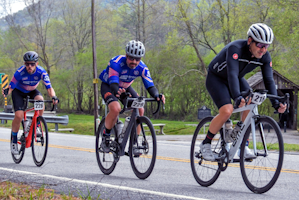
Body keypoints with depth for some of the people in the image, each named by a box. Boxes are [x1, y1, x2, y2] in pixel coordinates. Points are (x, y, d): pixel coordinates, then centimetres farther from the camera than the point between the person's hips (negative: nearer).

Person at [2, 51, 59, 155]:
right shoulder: (20, 72, -32)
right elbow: (11, 87, -27)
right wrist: (6, 91, -50)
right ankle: (14, 141, 1)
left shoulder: (41, 72, -27)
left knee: (40, 99, -32)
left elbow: (49, 87, -29)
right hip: (18, 92, -2)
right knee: (19, 116, -20)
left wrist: (53, 97, -49)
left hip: (32, 91, 2)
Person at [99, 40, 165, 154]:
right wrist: (118, 92, -67)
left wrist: (157, 96, -50)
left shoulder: (142, 68, -23)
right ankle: (105, 138, -11)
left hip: (125, 88, 5)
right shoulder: (116, 63, -35)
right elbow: (113, 84, -43)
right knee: (115, 109, -32)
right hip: (108, 86, -5)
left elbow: (150, 85, -28)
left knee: (140, 110, -16)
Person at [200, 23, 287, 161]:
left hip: (237, 79, 6)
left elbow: (269, 80, -19)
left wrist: (275, 102, -35)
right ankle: (206, 143, -6)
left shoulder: (265, 57, -17)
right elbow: (232, 74, -45)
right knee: (227, 111, -26)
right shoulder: (235, 48, -35)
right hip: (216, 78, -6)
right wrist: (237, 98, -60)